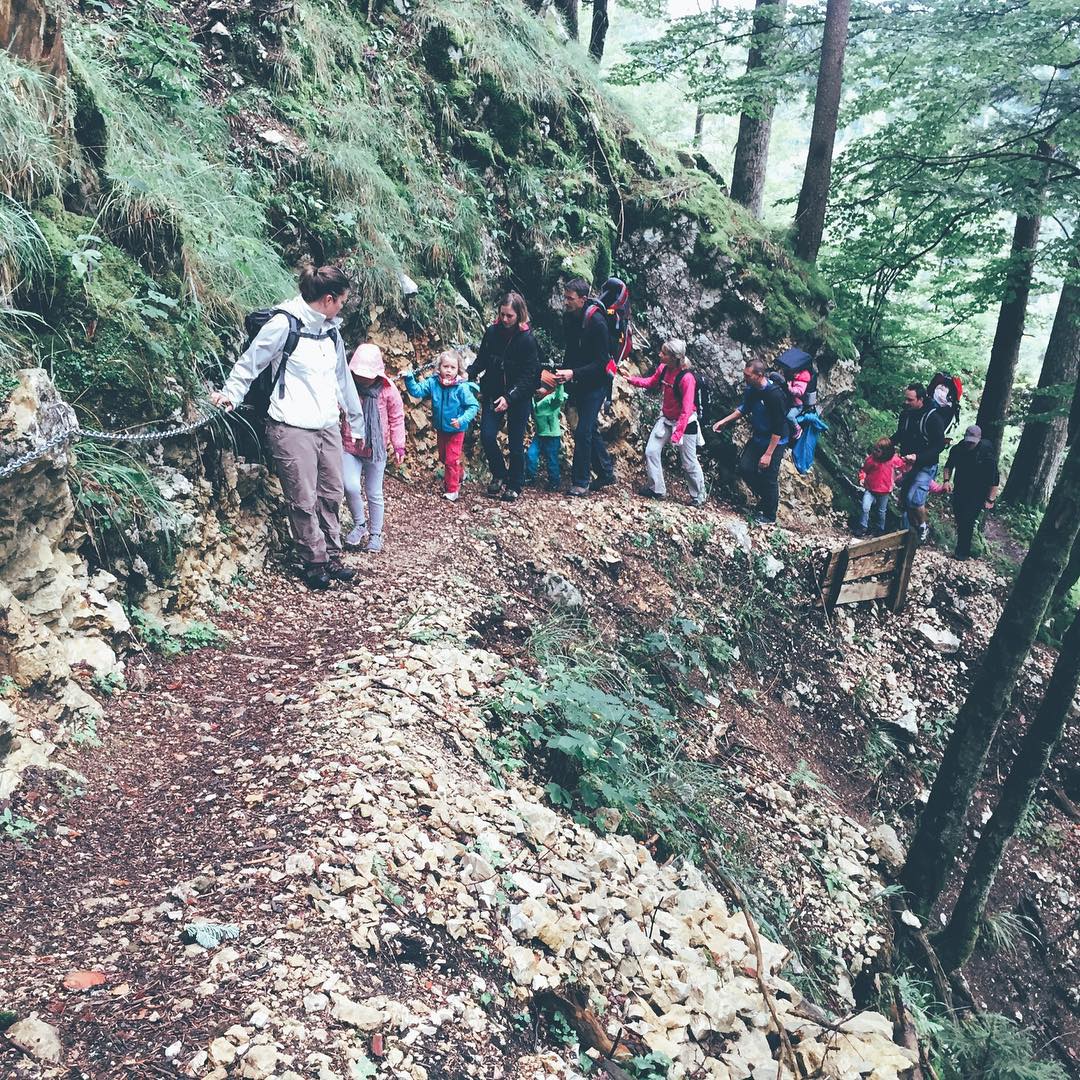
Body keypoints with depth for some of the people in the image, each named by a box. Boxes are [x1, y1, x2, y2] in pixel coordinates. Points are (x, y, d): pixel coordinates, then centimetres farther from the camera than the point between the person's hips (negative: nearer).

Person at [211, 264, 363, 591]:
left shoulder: (331, 331, 13)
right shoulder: (284, 324, -10)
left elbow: (342, 377, 21)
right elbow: (251, 361, -3)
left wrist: (356, 422, 25)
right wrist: (231, 392, -16)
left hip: (328, 426, 7)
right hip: (292, 428, -7)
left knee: (332, 494, 12)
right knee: (303, 500, -1)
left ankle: (332, 557, 25)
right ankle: (315, 562, 13)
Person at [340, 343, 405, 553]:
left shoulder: (388, 390, -9)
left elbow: (397, 418, 1)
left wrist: (399, 446, 1)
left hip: (376, 449, 0)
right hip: (349, 447, 0)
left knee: (374, 494, 10)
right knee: (351, 487, -18)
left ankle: (375, 534, 27)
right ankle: (359, 525, 6)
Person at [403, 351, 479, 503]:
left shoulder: (462, 387, -23)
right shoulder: (433, 383, -10)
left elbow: (473, 406, -21)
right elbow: (417, 391, -10)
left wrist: (462, 420, -33)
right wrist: (409, 379, -25)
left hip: (456, 430, -6)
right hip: (440, 429, 6)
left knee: (451, 460, 2)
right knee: (443, 457, 23)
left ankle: (452, 489, 16)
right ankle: (459, 474, 49)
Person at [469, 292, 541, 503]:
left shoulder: (527, 340, -14)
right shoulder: (492, 332, -3)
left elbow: (528, 376, -16)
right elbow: (481, 359, 6)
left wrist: (509, 398, -26)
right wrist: (469, 375, -13)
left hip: (519, 397, -3)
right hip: (493, 394, 3)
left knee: (515, 443, 4)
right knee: (487, 436, -7)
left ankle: (514, 486, 20)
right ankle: (499, 475, 17)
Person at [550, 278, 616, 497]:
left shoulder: (597, 322, -20)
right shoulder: (570, 318, 3)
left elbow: (601, 362, -21)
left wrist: (574, 373, -27)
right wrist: (562, 372, 3)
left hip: (595, 384, -8)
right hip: (579, 383, 8)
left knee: (583, 431, -9)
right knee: (590, 429, 15)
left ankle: (580, 482, -2)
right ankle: (606, 472, 29)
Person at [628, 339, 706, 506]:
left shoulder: (686, 378, -29)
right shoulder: (663, 368, -9)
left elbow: (686, 409, -28)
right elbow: (650, 382, 10)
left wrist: (678, 433, -30)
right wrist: (631, 379, -5)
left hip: (685, 422, -7)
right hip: (666, 418, 7)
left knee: (689, 462, 5)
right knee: (651, 451, 2)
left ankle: (698, 497, 24)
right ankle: (656, 489, 17)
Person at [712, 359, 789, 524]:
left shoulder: (775, 394, -29)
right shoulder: (751, 389, -6)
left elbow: (779, 428, -25)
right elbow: (745, 408, 16)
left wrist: (768, 454, -23)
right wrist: (724, 421, 9)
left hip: (774, 442, -7)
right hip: (757, 438, 7)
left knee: (768, 478, 2)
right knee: (745, 468, 4)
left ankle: (769, 516, 21)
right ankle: (763, 497, 28)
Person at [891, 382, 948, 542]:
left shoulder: (933, 418, -20)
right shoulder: (906, 414, 0)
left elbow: (939, 445, -21)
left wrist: (918, 457, -30)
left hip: (925, 466, -7)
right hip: (908, 465, 7)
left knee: (914, 499, -19)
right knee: (904, 501, 10)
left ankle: (924, 525, 6)